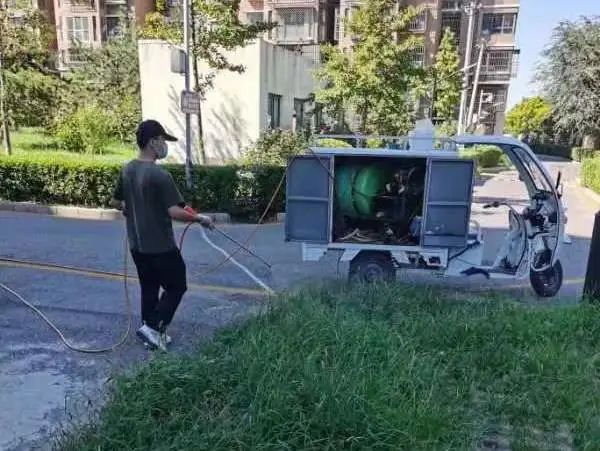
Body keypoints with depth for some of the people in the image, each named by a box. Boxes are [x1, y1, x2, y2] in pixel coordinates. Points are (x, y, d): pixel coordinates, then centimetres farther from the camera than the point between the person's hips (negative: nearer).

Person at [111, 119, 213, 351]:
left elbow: (116, 203, 15)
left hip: (137, 244, 8)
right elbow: (175, 212, -26)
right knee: (176, 287, 9)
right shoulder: (160, 175, -22)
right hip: (160, 246, -8)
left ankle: (152, 332, 27)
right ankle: (152, 327, 5)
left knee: (149, 288, 18)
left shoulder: (127, 170, 4)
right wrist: (200, 218, -12)